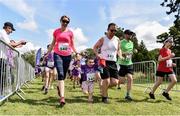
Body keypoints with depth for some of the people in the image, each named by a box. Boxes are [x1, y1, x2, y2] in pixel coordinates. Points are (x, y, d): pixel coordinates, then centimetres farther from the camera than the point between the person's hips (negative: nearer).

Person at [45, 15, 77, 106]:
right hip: (57, 54, -1)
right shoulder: (56, 31, 6)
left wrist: (76, 53, -5)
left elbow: (72, 45, 10)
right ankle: (62, 97, -19)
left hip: (67, 55, 2)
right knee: (60, 74, -16)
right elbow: (53, 43, 14)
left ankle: (59, 87, 44)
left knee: (63, 75, 11)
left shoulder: (70, 33, 5)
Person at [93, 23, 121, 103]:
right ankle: (104, 97, 12)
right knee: (106, 81, -10)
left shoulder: (117, 40, 10)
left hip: (113, 63, 5)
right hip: (104, 62, -5)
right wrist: (97, 55, -13)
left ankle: (103, 87, 28)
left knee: (115, 82, -1)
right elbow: (95, 47, 4)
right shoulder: (103, 39, -2)